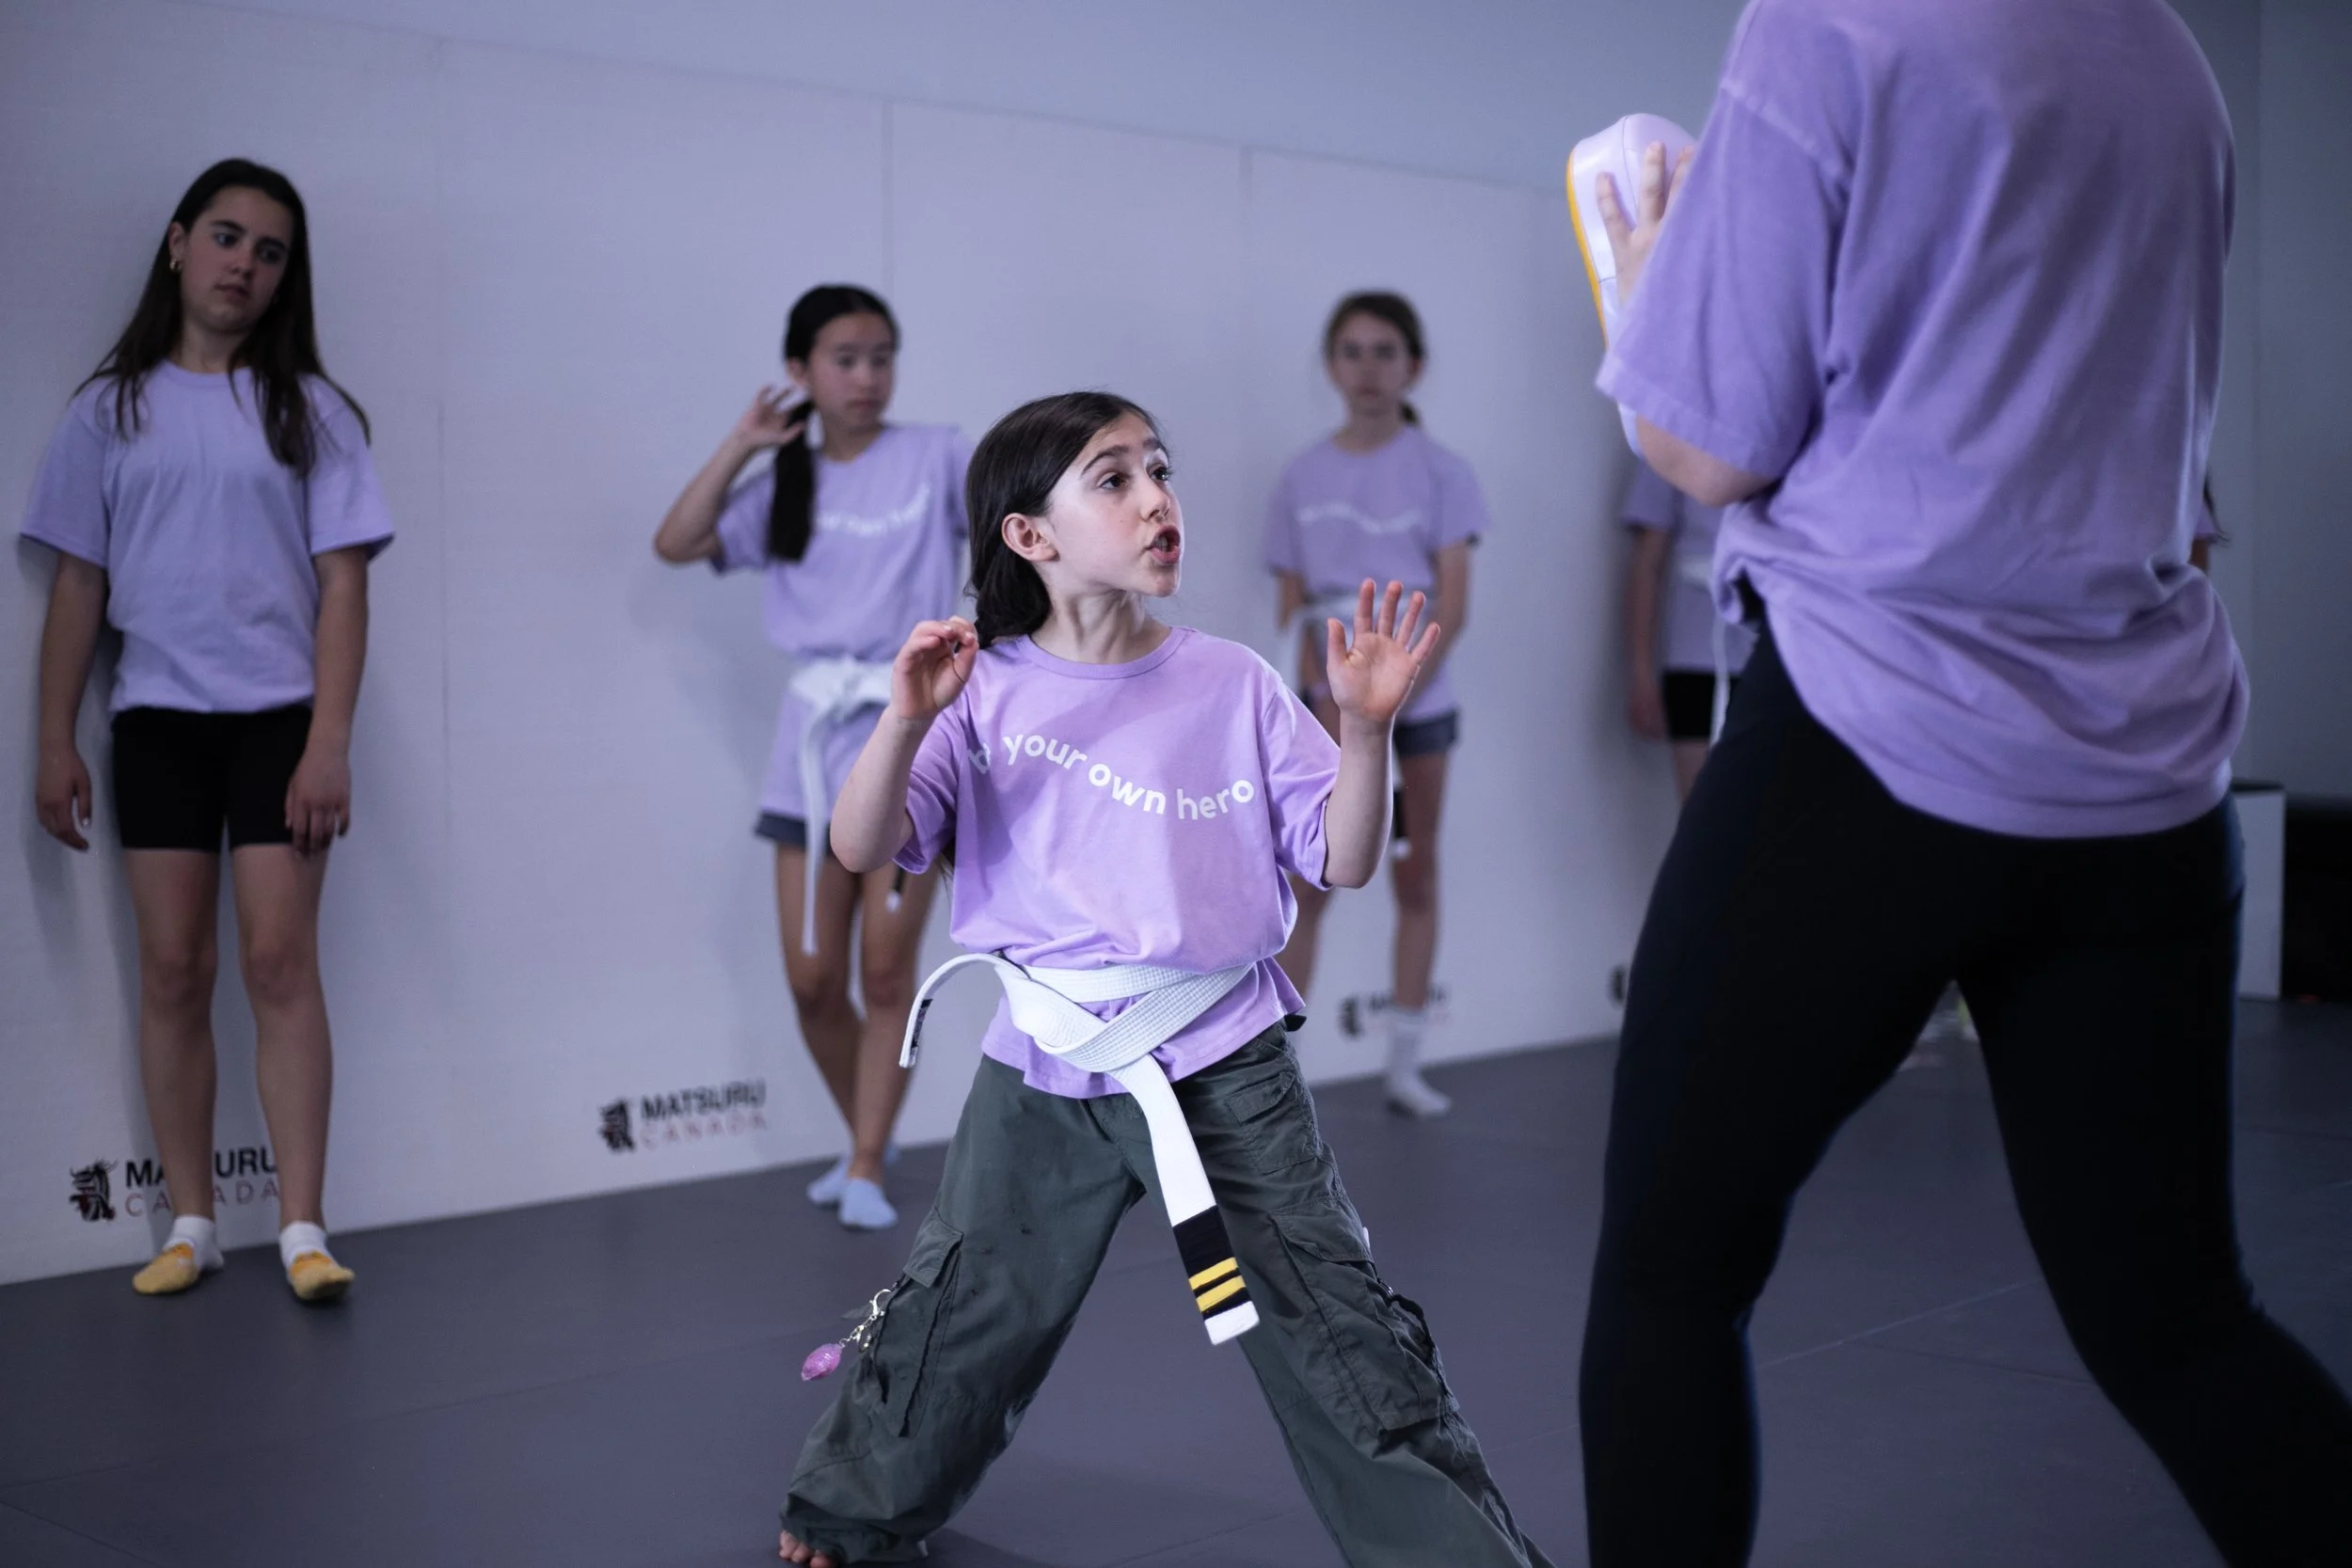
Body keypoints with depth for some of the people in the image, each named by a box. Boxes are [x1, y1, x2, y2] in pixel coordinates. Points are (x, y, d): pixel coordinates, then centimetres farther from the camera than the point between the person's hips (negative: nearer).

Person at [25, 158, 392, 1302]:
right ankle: (190, 1226, 9)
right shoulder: (110, 410, 9)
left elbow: (343, 583, -1)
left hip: (278, 715, -2)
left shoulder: (309, 410, 4)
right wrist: (55, 744, 4)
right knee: (173, 969, 2)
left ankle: (302, 1230, -6)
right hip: (157, 720, 2)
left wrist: (329, 741, -10)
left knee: (279, 960, -7)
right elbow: (77, 585, 9)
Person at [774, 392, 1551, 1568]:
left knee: (1338, 1333, -3)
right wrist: (907, 720, -24)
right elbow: (863, 849, -8)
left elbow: (1342, 862, 1)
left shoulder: (1233, 685, 0)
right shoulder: (986, 693, -2)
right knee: (953, 1327, 14)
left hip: (1223, 1069, 0)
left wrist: (1365, 729, -15)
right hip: (1044, 1078, 1)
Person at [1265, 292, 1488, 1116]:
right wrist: (1328, 697, -12)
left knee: (1416, 877, 7)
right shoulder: (1303, 475, 5)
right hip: (1332, 701, 0)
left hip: (1419, 699, 0)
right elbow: (1293, 607, 3)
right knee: (1309, 884, -5)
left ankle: (1406, 1065, 15)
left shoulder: (1439, 472, -1)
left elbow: (1453, 605, -7)